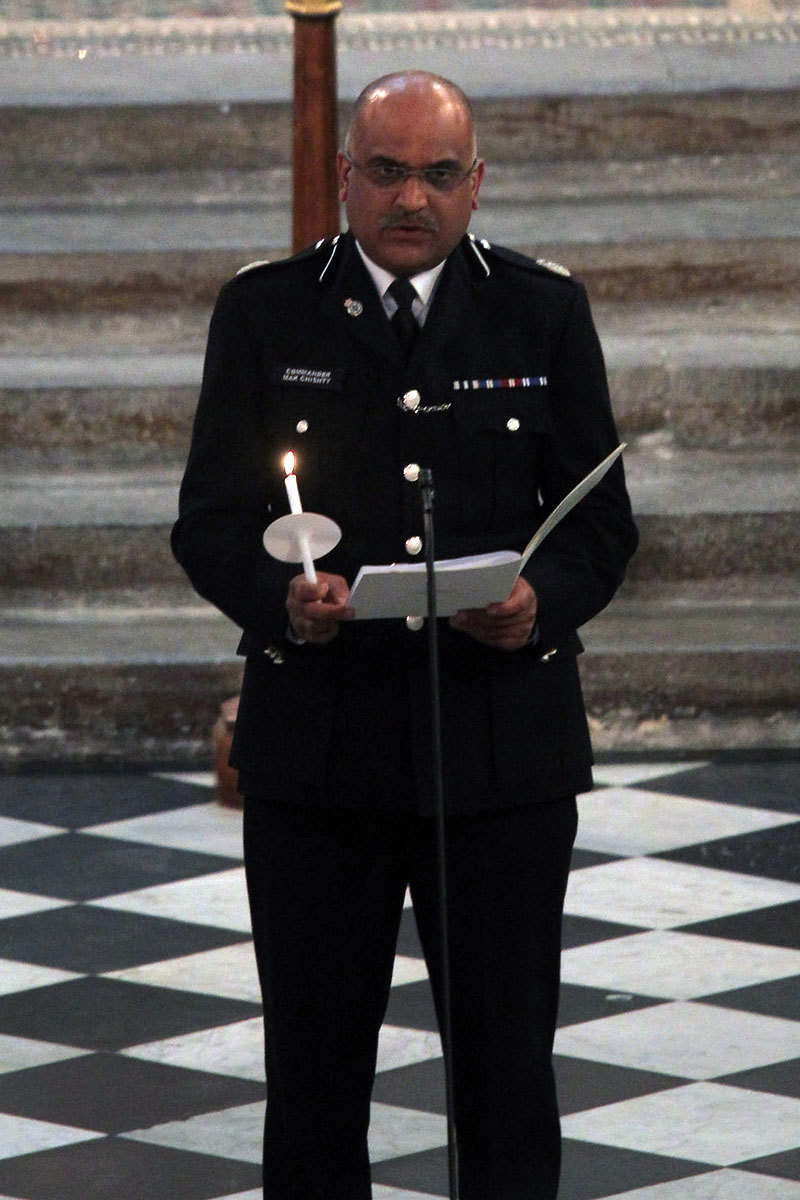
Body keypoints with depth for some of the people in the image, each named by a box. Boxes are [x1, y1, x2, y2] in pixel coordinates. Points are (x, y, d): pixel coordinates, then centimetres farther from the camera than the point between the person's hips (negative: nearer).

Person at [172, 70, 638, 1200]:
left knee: (506, 1060, 3)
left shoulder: (545, 310, 5)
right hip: (316, 749, 0)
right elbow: (210, 521, 2)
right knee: (314, 1064, 6)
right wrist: (278, 599, -19)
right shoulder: (264, 311, 4)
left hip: (503, 753, 0)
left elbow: (601, 518, 6)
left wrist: (543, 600, -16)